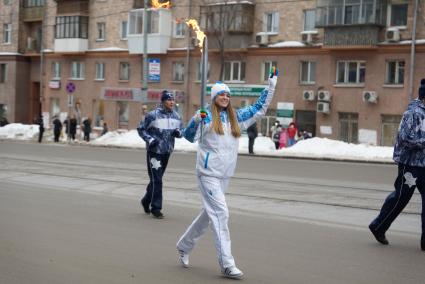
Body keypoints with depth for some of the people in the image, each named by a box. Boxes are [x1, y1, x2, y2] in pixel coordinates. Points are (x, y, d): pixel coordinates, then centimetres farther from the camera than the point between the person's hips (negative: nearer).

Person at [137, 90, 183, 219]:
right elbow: (141, 129, -3)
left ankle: (146, 200, 37)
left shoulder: (176, 116, 6)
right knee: (156, 180, -8)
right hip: (154, 151, -6)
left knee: (156, 179, 17)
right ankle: (156, 208, 0)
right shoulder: (153, 115, -11)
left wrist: (178, 132, -8)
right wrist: (149, 139, -16)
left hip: (167, 151, 6)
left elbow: (182, 129, 16)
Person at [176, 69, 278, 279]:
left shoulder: (236, 117, 12)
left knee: (210, 214, 15)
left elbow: (259, 108, 18)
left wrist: (271, 85, 14)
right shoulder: (206, 116, -3)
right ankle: (227, 264, -12)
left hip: (225, 175, 6)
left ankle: (184, 246, 35)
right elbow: (190, 137, -6)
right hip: (208, 173, -6)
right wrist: (195, 120, -25)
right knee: (220, 213, -13)